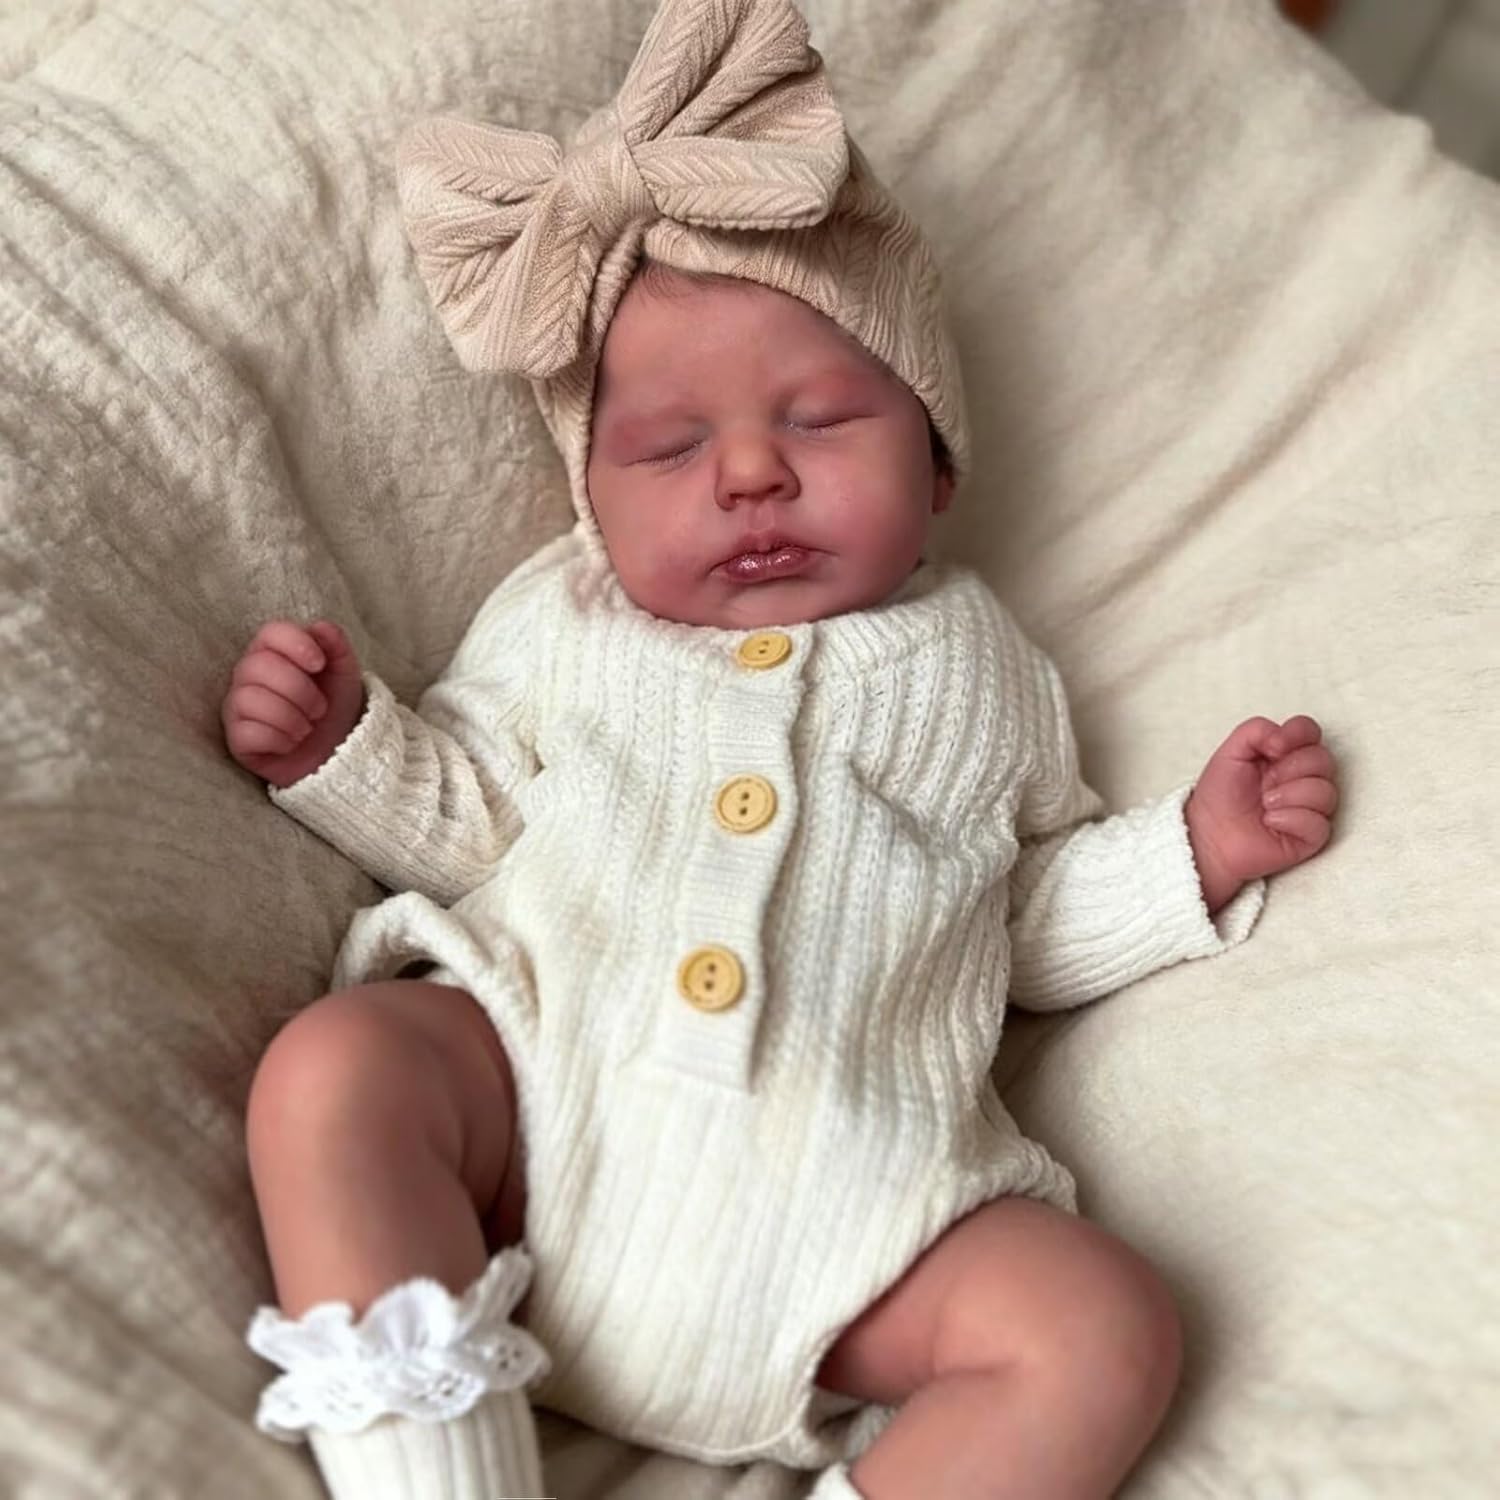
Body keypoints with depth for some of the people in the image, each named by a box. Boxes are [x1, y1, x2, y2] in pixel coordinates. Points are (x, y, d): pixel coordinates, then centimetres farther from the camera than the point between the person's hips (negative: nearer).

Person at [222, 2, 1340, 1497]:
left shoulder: (973, 665, 18)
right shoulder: (560, 620, 16)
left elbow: (1037, 919, 23)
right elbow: (461, 823, 18)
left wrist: (1196, 851, 10)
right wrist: (339, 745, 1)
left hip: (840, 1191, 1)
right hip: (528, 1097, 1)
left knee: (1106, 1331, -19)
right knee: (329, 1067, -26)